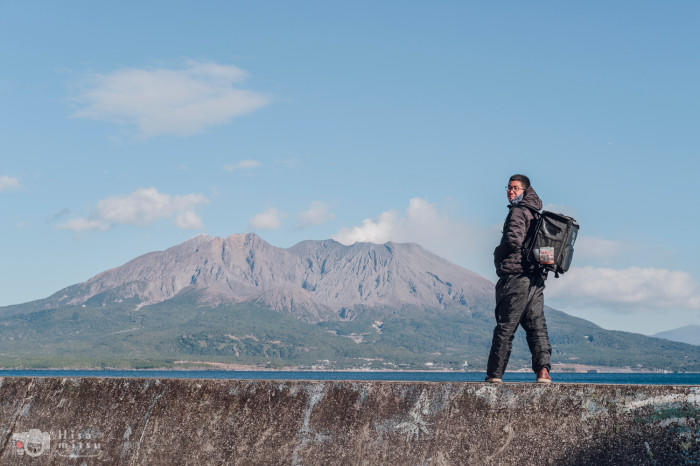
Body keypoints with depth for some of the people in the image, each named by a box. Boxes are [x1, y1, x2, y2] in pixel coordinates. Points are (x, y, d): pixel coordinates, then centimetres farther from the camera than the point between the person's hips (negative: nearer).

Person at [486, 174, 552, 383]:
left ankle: (494, 374, 1)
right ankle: (543, 369, -7)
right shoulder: (536, 214, 19)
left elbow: (514, 240, -20)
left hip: (516, 276, -8)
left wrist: (498, 253, -4)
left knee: (505, 327, -3)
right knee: (537, 327, 5)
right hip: (537, 278, 8)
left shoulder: (518, 212, -8)